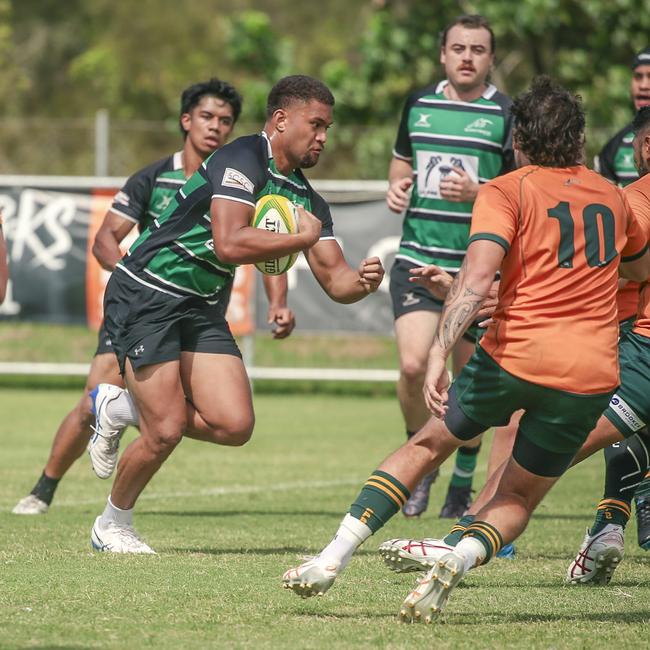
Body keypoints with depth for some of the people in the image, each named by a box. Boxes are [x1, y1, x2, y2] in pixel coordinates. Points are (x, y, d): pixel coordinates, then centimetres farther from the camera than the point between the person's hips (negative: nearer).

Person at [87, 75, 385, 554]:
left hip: (200, 309, 8)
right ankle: (112, 526, 14)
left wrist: (362, 281, -17)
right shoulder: (243, 160, -18)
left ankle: (125, 408, 17)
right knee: (167, 431, -12)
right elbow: (229, 243, -31)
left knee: (234, 425, -7)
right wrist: (303, 238, -20)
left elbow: (335, 280, 6)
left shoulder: (306, 199, 8)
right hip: (145, 296, -8)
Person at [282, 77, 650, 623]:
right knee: (518, 499, 15)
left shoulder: (506, 192, 0)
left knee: (427, 446, 20)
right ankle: (460, 559, -16)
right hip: (590, 373, 3)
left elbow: (477, 277, -17)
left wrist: (439, 354, -22)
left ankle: (335, 556, 11)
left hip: (514, 354, -3)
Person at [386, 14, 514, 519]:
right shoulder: (419, 106, 9)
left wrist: (477, 193, -21)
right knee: (413, 365, -16)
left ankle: (463, 482, 24)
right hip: (418, 260, 2)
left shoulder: (508, 116, -4)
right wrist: (397, 187, 5)